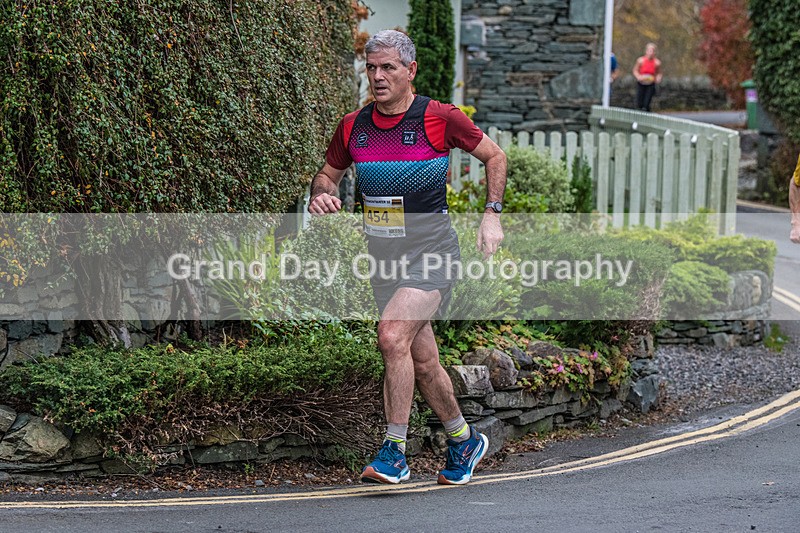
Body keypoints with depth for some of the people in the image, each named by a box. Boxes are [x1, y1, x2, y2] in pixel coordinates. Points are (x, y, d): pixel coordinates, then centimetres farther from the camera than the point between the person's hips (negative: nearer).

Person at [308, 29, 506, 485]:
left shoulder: (441, 118, -8)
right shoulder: (353, 126, 3)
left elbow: (495, 156, 4)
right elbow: (328, 174, 18)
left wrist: (492, 215, -4)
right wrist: (321, 194, -5)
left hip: (431, 249, -5)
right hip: (383, 254, 5)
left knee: (393, 336, -24)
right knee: (423, 361, 10)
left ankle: (395, 452, -17)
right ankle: (465, 441, 31)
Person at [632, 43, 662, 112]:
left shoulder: (657, 62, -9)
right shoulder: (641, 60, -9)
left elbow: (659, 73, 5)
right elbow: (635, 71, 2)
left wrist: (658, 78, -17)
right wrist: (638, 77, -17)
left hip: (650, 85, -1)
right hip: (641, 84, 1)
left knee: (646, 105, -11)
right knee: (639, 104, -1)